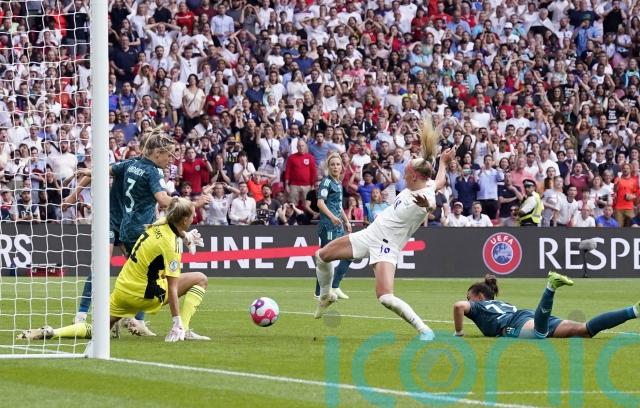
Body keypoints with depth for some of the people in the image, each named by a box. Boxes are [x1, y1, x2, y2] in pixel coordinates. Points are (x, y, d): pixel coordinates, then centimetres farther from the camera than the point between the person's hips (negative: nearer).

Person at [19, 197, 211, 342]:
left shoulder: (159, 224, 2)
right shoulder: (170, 245, -18)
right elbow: (172, 289, -19)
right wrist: (177, 323, -19)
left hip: (121, 289, 7)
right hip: (143, 294, -7)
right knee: (200, 279, 2)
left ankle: (51, 332, -6)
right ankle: (181, 330, -4)